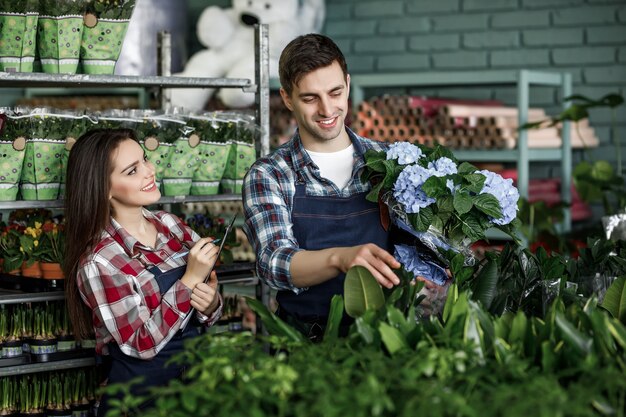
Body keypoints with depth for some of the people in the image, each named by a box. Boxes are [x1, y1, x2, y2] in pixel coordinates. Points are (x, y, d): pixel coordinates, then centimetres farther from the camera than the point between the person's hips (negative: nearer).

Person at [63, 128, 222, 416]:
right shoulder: (99, 262, -15)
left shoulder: (170, 225, 2)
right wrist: (190, 281, -19)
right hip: (141, 394, -5)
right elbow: (142, 344, -16)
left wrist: (210, 303, -11)